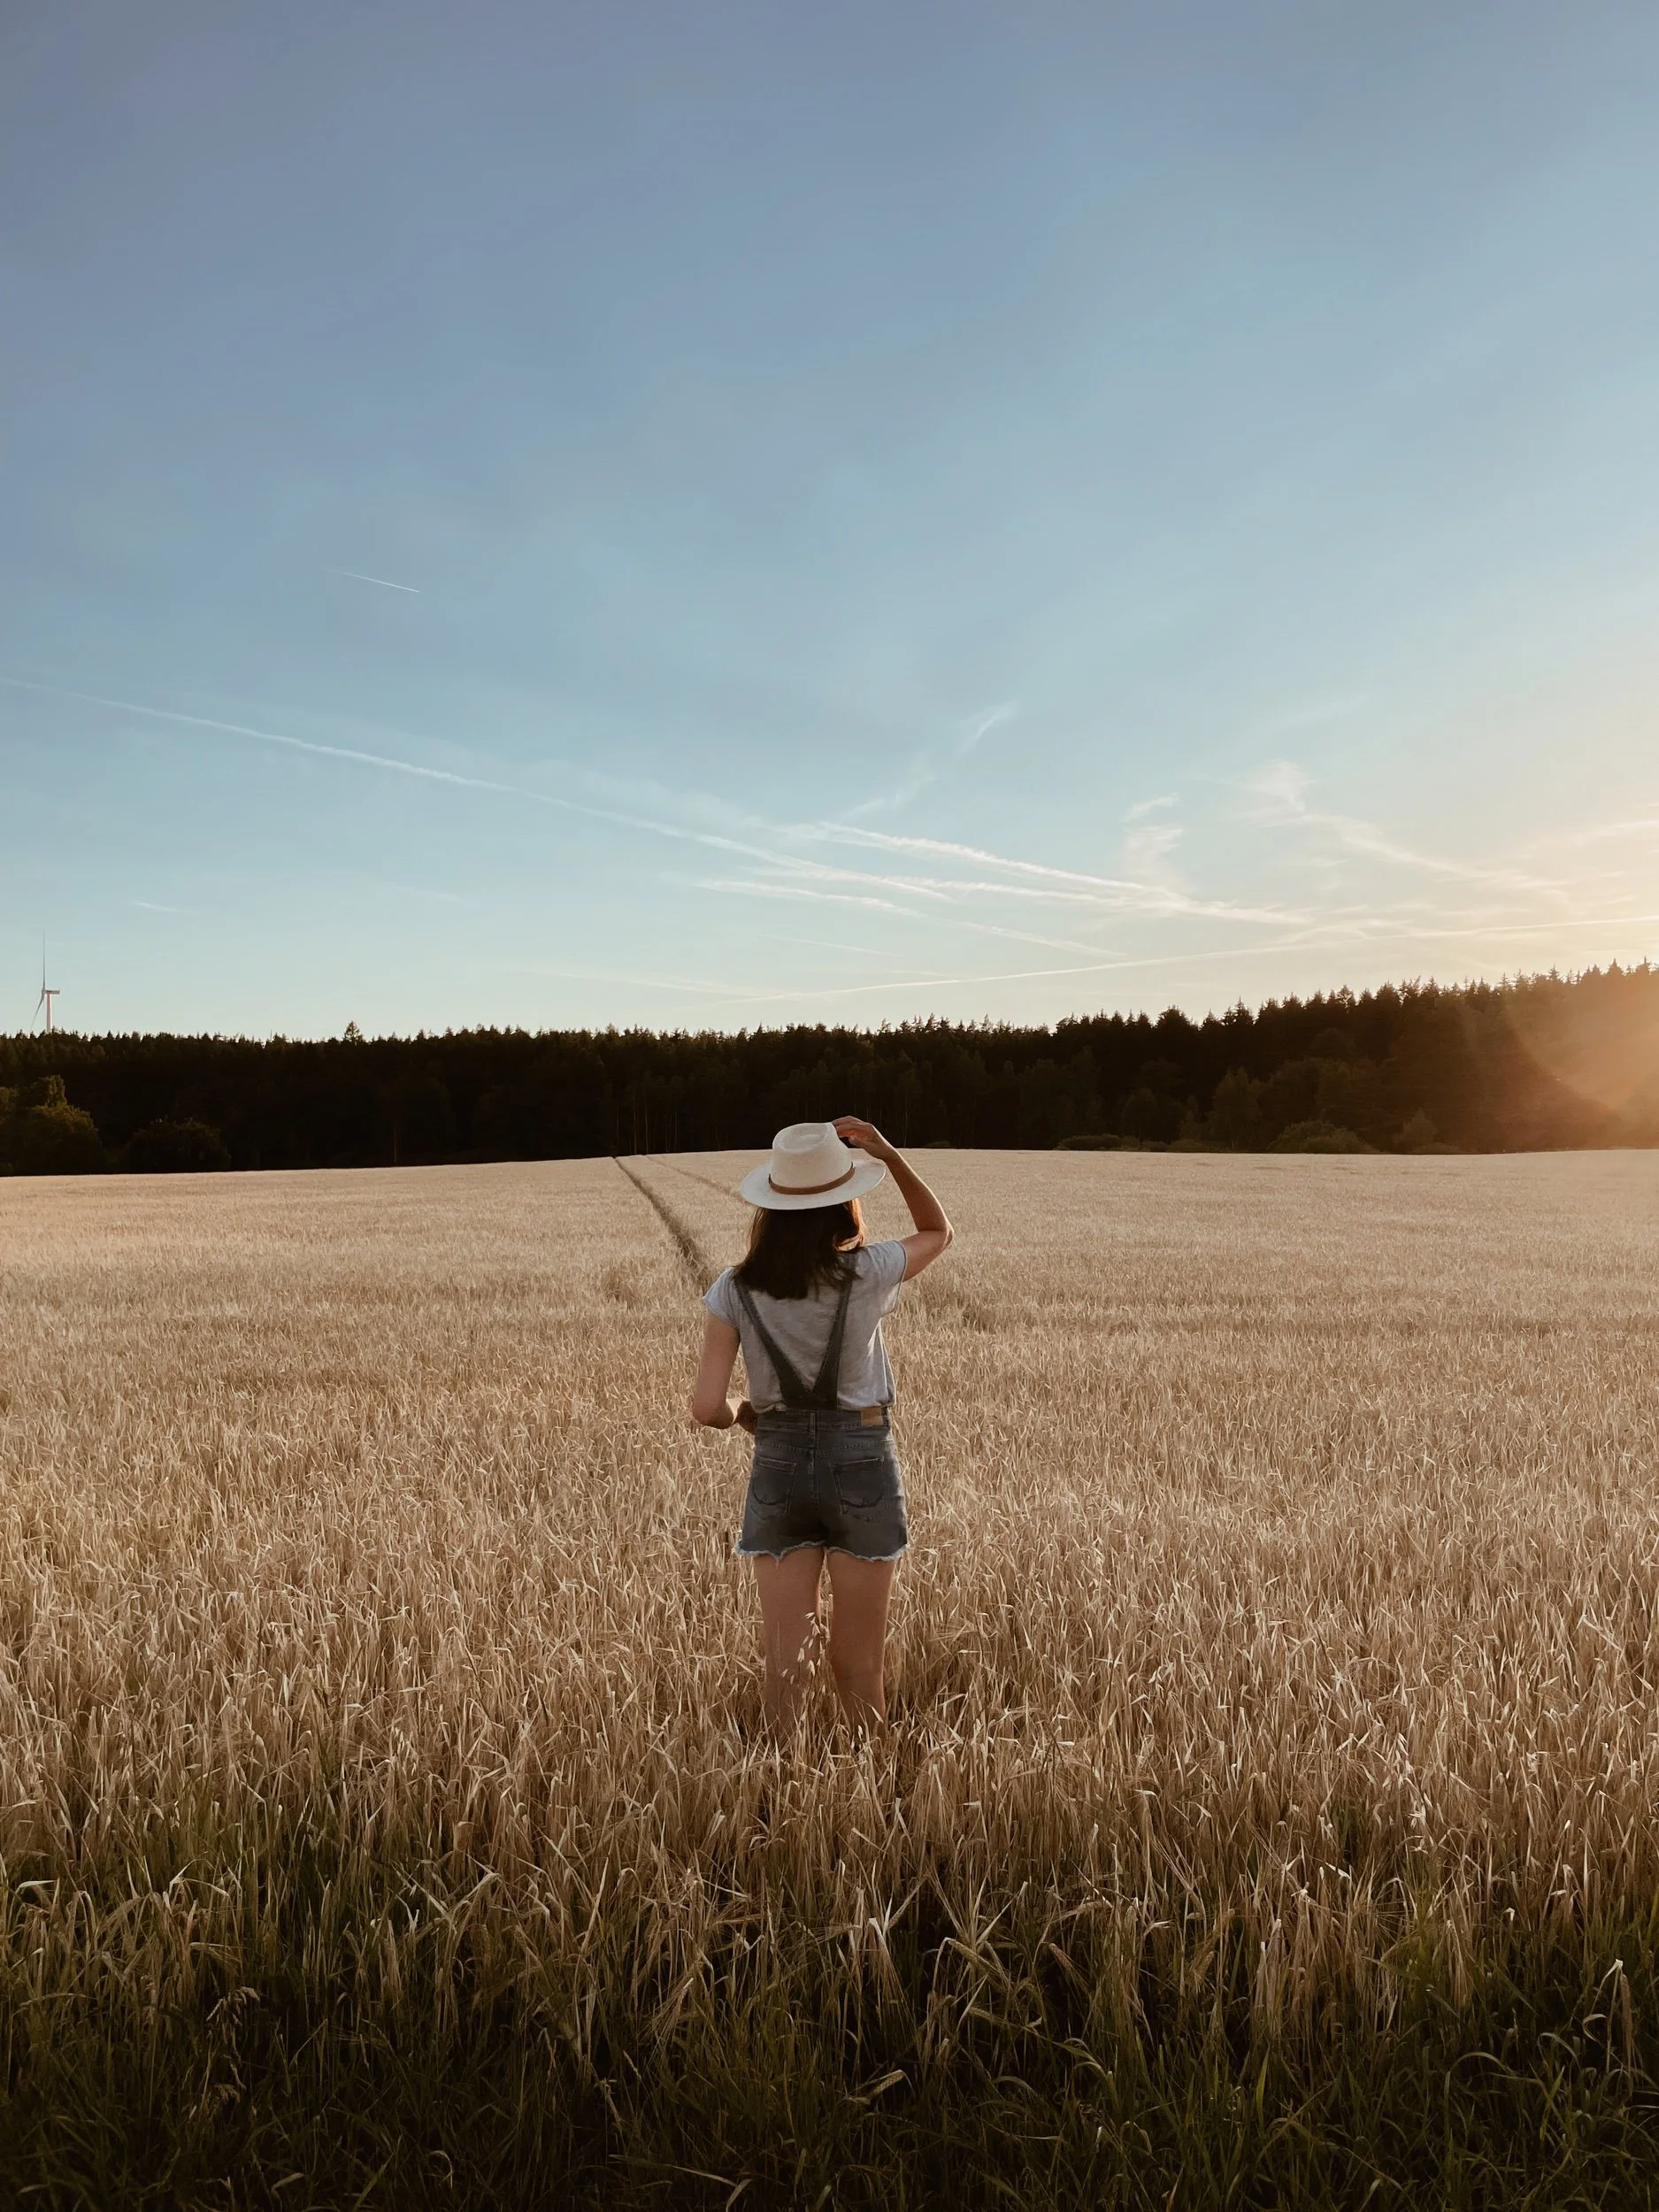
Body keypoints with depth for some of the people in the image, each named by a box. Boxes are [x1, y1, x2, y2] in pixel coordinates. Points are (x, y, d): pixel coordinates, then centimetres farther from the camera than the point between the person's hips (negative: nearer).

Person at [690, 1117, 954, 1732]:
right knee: (859, 1670, 12)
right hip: (861, 1466, -1)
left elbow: (708, 1408, -10)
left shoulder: (734, 1290, -7)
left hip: (777, 1469, 1)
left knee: (785, 1665, 12)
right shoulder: (867, 1273, -11)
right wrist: (888, 1153, -2)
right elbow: (939, 1231, 9)